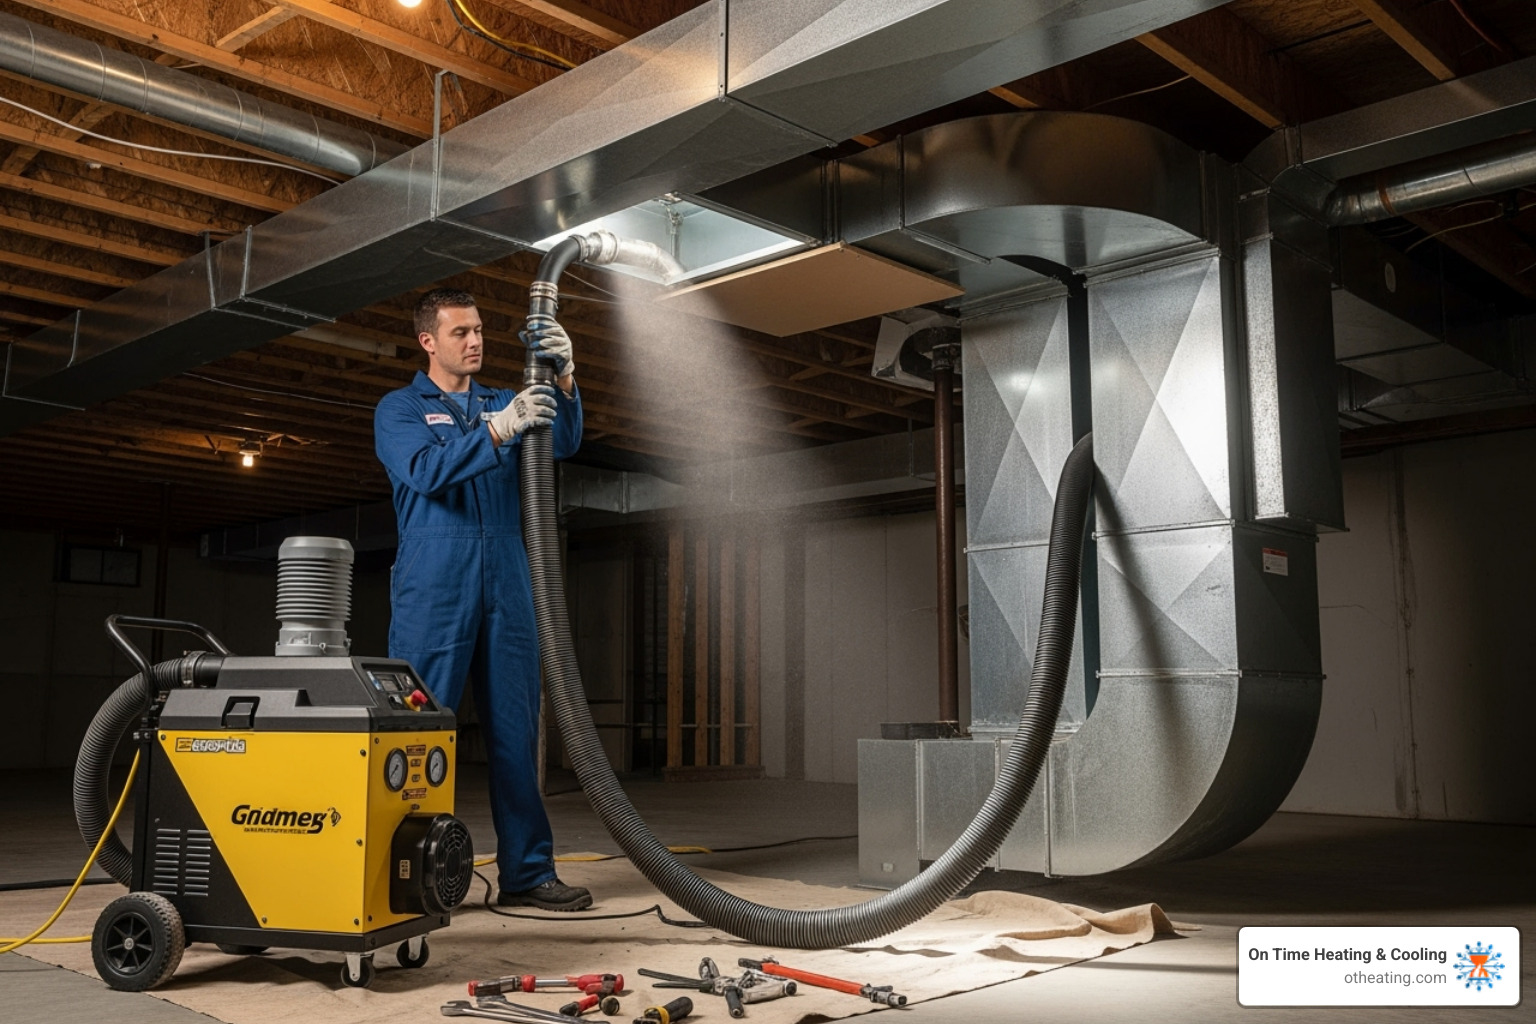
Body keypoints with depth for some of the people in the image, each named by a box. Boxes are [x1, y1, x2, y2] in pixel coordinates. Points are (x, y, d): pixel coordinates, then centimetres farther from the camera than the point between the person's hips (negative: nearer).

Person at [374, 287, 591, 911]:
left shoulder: (503, 403, 19)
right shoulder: (399, 409, 8)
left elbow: (563, 444, 2)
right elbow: (425, 470, -12)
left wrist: (563, 378, -16)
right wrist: (497, 429, -23)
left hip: (507, 588, 4)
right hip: (433, 586, -4)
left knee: (516, 730, 4)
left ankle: (527, 872, 10)